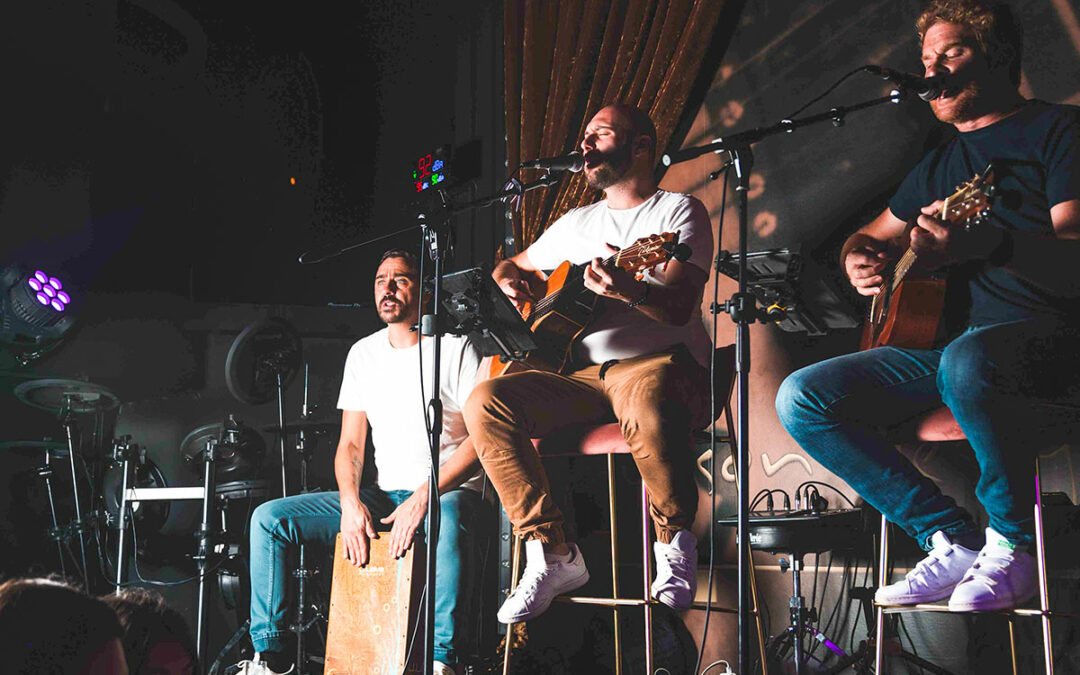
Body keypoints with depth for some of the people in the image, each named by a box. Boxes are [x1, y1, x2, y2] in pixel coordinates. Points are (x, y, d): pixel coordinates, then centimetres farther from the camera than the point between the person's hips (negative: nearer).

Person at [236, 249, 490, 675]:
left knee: (449, 519, -43)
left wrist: (424, 497, -23)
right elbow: (350, 444, 10)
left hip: (449, 493, -6)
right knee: (269, 518, -6)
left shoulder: (456, 349, -5)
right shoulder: (363, 354, 12)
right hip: (384, 496, 6)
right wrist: (351, 504, -10)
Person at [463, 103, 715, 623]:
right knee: (485, 400, -20)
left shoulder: (679, 211, 6)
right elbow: (513, 265, 38)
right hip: (584, 375, 6)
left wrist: (631, 290, -32)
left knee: (645, 396, -43)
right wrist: (510, 281, 12)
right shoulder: (576, 223, 25)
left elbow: (678, 306, -10)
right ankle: (553, 555, -17)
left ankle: (674, 541, -18)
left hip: (660, 362, -5)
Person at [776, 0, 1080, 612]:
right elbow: (872, 235, 35)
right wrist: (860, 259, 9)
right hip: (943, 346, 8)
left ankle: (1011, 545, -16)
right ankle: (953, 542, -8)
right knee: (800, 398, -9)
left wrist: (991, 246, -35)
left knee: (967, 359, -42)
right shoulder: (940, 165, 23)